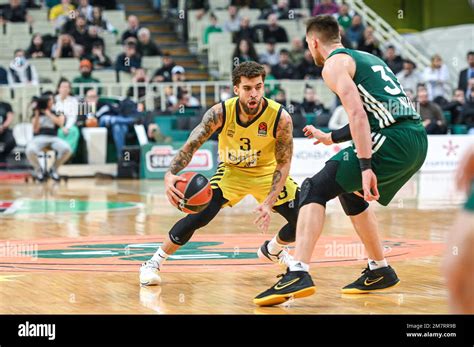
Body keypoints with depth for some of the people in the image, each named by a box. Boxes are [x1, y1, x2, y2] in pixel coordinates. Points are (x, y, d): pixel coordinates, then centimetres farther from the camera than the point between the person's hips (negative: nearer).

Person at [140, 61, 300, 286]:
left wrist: (269, 202, -31)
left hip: (267, 173, 1)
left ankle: (272, 250, 26)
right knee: (198, 216, -20)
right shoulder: (220, 113, -27)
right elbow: (191, 144, -25)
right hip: (231, 171, -1)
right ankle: (153, 263, -2)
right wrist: (170, 174, -45)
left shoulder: (280, 118, -28)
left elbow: (283, 164, -20)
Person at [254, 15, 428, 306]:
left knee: (315, 189, -8)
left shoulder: (334, 63, 1)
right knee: (350, 192, 29)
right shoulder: (367, 58, 28)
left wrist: (365, 167, -21)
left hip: (393, 140, -8)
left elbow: (357, 113, -14)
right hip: (418, 139, 8)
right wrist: (331, 137, 43)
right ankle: (380, 271, 33)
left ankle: (298, 273, -24)